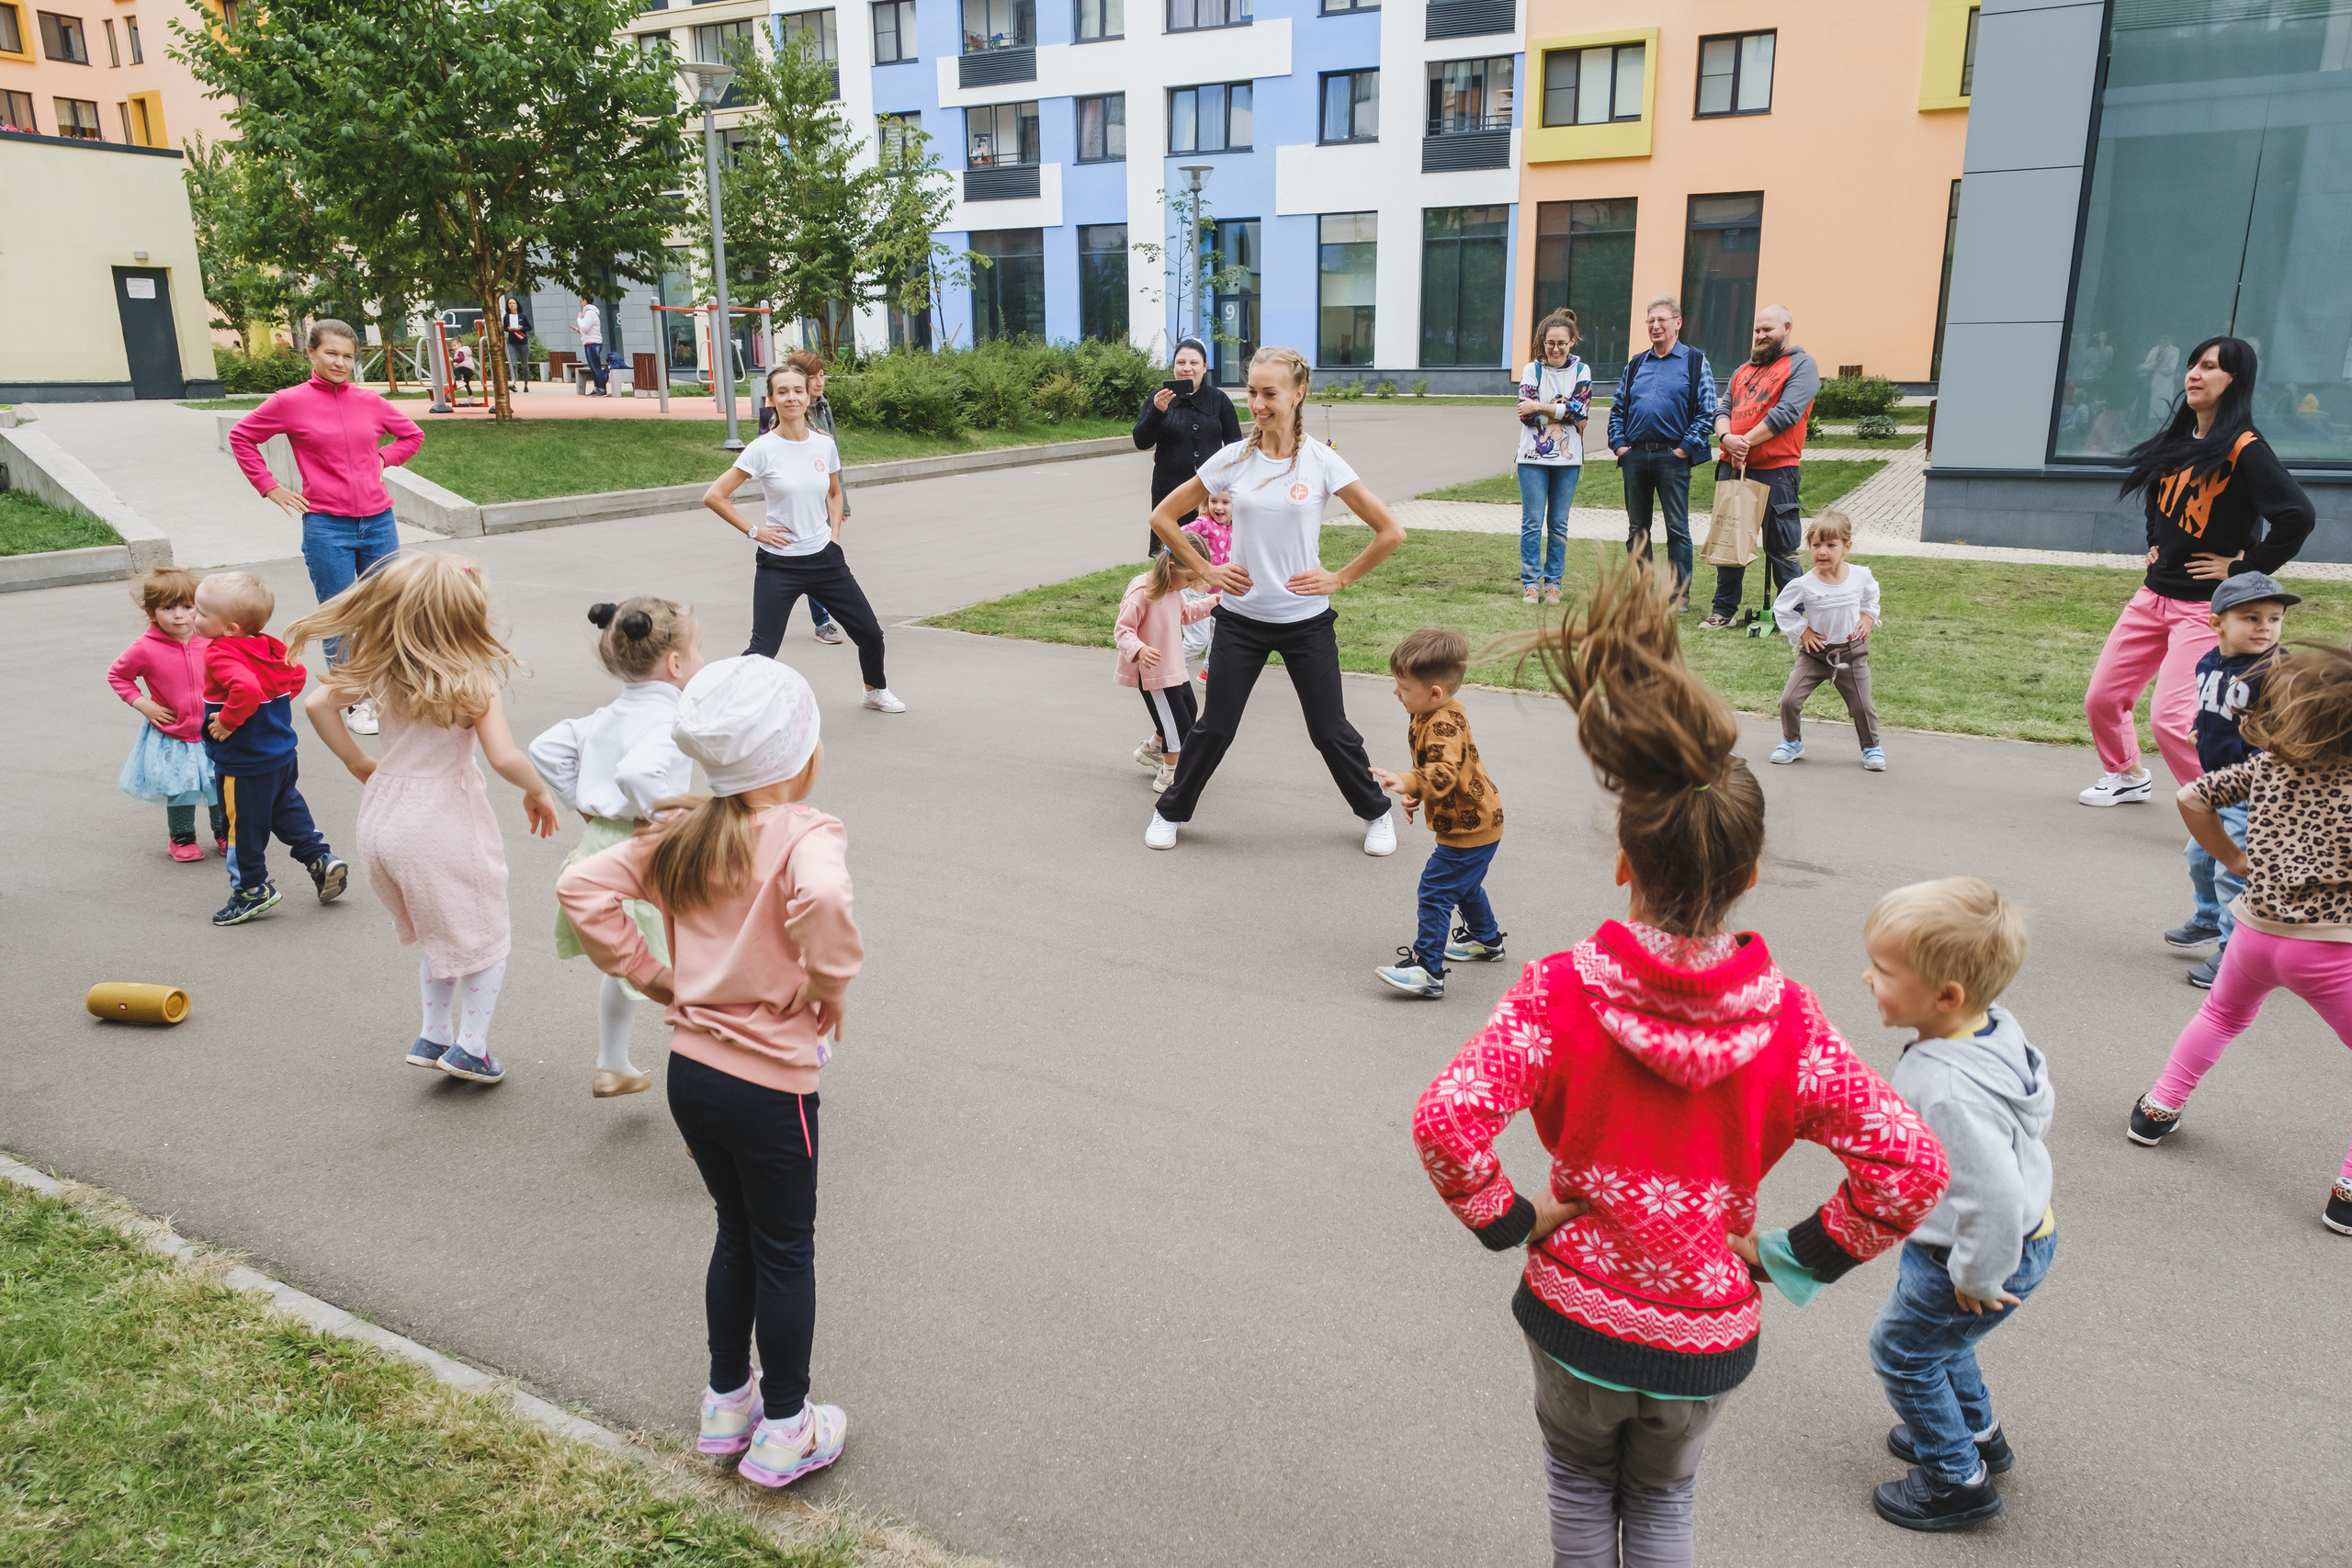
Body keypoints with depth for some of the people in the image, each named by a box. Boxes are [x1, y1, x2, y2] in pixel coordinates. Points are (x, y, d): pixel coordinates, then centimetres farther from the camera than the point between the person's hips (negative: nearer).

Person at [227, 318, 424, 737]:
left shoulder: (369, 401, 6)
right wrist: (270, 488, 3)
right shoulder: (290, 402, -3)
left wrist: (382, 460, 8)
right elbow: (240, 436, 7)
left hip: (378, 523, 3)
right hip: (327, 528, -3)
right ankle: (353, 705, 12)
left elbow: (411, 434, 22)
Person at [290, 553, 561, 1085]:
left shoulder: (380, 672, -1)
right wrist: (538, 792, -5)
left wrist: (357, 762, 8)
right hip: (446, 825, -6)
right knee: (486, 935, 14)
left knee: (438, 932, 26)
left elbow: (318, 702, -1)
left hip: (383, 817, 6)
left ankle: (433, 1036, 28)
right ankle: (469, 1046, 14)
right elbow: (505, 758, -24)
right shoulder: (474, 682, -17)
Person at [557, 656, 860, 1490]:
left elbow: (584, 887, -3)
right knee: (785, 1253, 12)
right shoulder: (805, 834, -20)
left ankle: (727, 1401, 40)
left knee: (737, 1234, 24)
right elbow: (822, 898, -42)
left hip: (690, 1070, 7)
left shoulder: (684, 835, 1)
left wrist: (651, 976, 1)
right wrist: (828, 983, -24)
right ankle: (783, 1430, 27)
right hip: (770, 1085, -6)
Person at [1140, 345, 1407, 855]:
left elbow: (1391, 531, -7)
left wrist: (1338, 578, -8)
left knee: (1330, 730, 6)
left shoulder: (1322, 462, -8)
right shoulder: (1233, 459, -3)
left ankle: (1376, 814, 28)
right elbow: (1164, 516, 6)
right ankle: (1170, 811, 26)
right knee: (1216, 726, 6)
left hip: (1306, 619, -1)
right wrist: (1205, 571, 0)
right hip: (1241, 618, 1)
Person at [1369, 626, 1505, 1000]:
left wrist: (1409, 783, -57)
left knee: (1435, 891, -11)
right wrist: (1416, 796, 21)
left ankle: (1427, 971, -9)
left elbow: (1444, 773, -44)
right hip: (1477, 819, 11)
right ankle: (1485, 940, 49)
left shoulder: (1444, 726, -28)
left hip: (1469, 828, -11)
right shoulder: (1437, 717, 6)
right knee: (1464, 884, 29)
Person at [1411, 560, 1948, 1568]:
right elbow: (1911, 1165, -18)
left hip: (1576, 1312, -1)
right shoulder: (1785, 1020, -16)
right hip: (1710, 1337, 2)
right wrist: (1803, 1254, -5)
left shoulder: (1560, 993, -21)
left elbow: (1446, 1120, -30)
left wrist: (1508, 1220, -13)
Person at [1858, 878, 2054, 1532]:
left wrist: (1978, 1277, -24)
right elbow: (2040, 1103, 8)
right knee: (1934, 1335, 31)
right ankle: (1978, 1433, 50)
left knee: (1901, 1348, 14)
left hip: (1987, 1255, -9)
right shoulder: (1998, 1025, -10)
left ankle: (1957, 1480, 30)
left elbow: (1994, 1195, -40)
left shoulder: (1947, 1090, -40)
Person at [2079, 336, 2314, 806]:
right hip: (2154, 595, 8)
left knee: (2172, 718, -18)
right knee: (2101, 698, 11)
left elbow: (2298, 515, -25)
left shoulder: (2244, 449, -15)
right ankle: (2128, 776, 36)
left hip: (2206, 605, -8)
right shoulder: (2177, 442, 9)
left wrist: (2245, 568, -17)